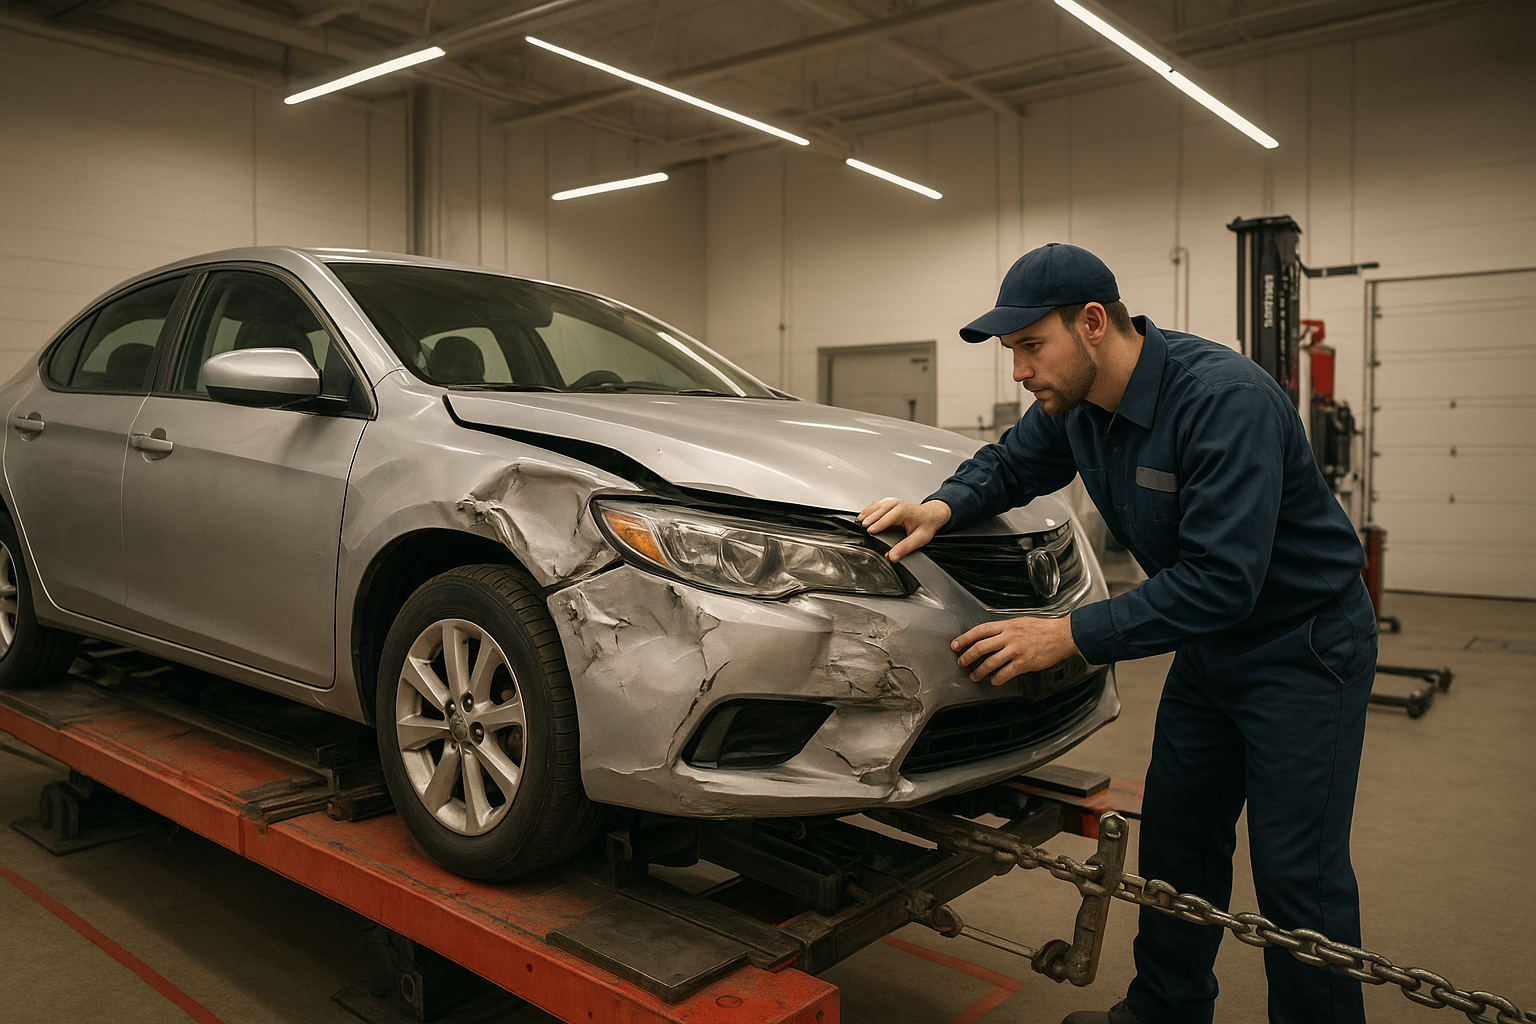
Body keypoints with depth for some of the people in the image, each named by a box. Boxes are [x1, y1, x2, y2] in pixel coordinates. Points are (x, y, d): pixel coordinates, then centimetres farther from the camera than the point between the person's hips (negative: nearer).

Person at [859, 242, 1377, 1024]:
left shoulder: (1224, 400, -30)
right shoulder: (1075, 404, -6)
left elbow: (1220, 579, -34)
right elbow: (1010, 464, 10)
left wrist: (1070, 635, -33)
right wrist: (944, 507, -13)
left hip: (1304, 645, -7)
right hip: (1209, 645, 8)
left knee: (1297, 871, -3)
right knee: (1177, 835, 14)